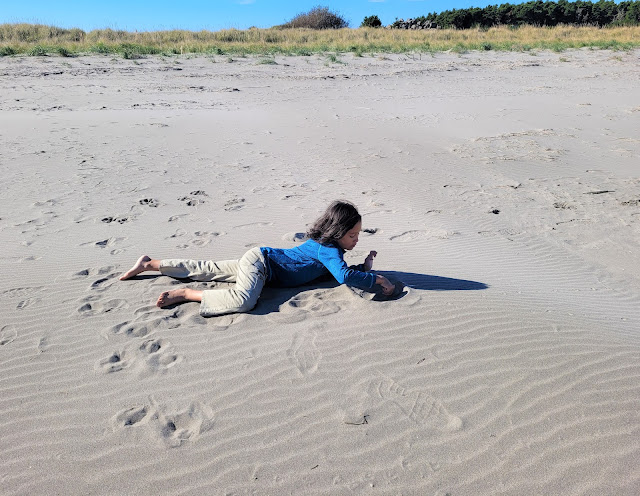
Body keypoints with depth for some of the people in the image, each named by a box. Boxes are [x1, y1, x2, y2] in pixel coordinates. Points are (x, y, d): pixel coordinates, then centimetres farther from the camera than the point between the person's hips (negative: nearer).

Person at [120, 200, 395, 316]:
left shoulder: (326, 243, 7)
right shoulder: (328, 249, -20)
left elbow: (343, 270, 18)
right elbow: (345, 276, -34)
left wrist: (364, 266, 5)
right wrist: (376, 279, -21)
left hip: (257, 260, 9)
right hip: (259, 262, -9)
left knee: (206, 270, 16)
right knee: (242, 300, -37)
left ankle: (150, 264, 28)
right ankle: (185, 294, -25)